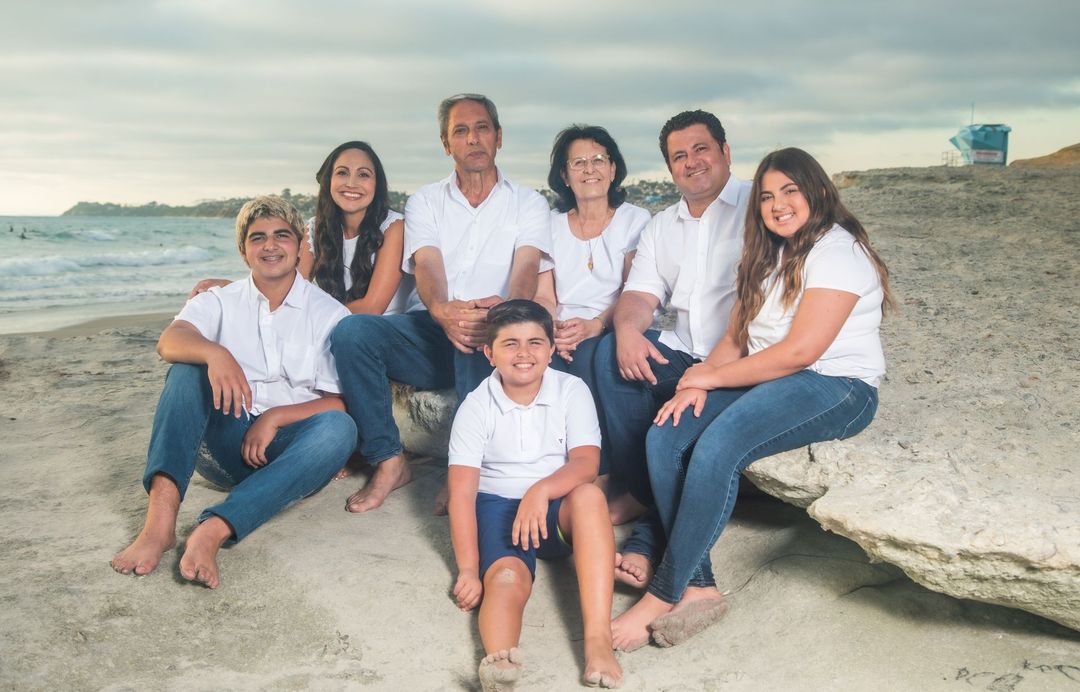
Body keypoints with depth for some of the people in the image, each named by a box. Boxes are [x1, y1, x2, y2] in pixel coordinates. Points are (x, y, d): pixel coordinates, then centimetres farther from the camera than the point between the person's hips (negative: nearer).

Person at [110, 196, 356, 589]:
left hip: (290, 448, -1)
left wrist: (274, 417, -18)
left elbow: (342, 401, -4)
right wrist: (215, 353, -36)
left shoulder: (329, 313, 4)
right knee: (189, 366, -22)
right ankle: (160, 517, -39)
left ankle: (214, 530, -46)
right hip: (230, 442, 2)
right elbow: (169, 341, -14)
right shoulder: (220, 302, 9)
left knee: (339, 428, -32)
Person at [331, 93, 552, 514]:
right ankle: (389, 462, -17)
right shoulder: (425, 202, 13)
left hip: (490, 339, -2)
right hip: (431, 331, 2)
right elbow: (427, 268, -6)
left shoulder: (529, 204, 10)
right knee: (351, 331, -25)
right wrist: (443, 310, -33)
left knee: (483, 335, -39)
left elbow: (527, 269, -10)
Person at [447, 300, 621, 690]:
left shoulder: (572, 391, -3)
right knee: (507, 576, -32)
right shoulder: (476, 407, -5)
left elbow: (586, 462, -14)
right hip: (498, 506, -1)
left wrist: (542, 490, -35)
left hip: (558, 505, 1)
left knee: (589, 495, -33)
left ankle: (598, 638, -41)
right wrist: (469, 570, -19)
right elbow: (462, 493, -10)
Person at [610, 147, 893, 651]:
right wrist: (697, 384, -7)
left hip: (836, 388, -8)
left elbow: (800, 351, -19)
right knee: (664, 437, -16)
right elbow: (736, 337, 13)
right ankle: (698, 586, -20)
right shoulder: (769, 256, 19)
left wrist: (711, 377, -12)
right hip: (765, 381, 9)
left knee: (717, 446, -33)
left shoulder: (838, 251, -10)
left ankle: (663, 594, -23)